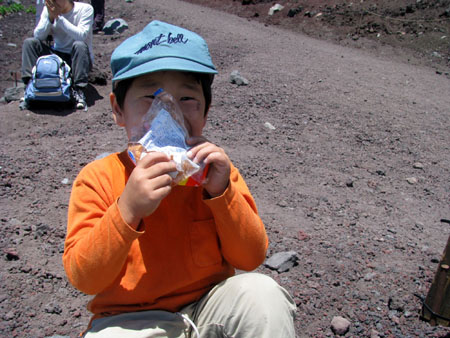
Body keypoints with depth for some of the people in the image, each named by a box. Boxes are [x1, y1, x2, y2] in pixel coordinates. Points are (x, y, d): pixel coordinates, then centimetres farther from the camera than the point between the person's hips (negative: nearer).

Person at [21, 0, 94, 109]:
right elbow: (38, 36, -10)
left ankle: (79, 91, -35)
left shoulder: (85, 9, -12)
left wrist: (58, 17, -27)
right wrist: (50, 17, -23)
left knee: (79, 45, -35)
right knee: (29, 42, -12)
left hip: (78, 58, -4)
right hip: (57, 56, 4)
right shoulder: (48, 9, 0)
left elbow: (81, 35, -28)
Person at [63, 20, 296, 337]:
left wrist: (222, 191, -22)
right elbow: (83, 279, -15)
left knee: (263, 292, -25)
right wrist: (127, 210, -30)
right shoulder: (99, 179, -10)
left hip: (209, 309, 2)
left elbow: (251, 259, -7)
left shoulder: (214, 168, -4)